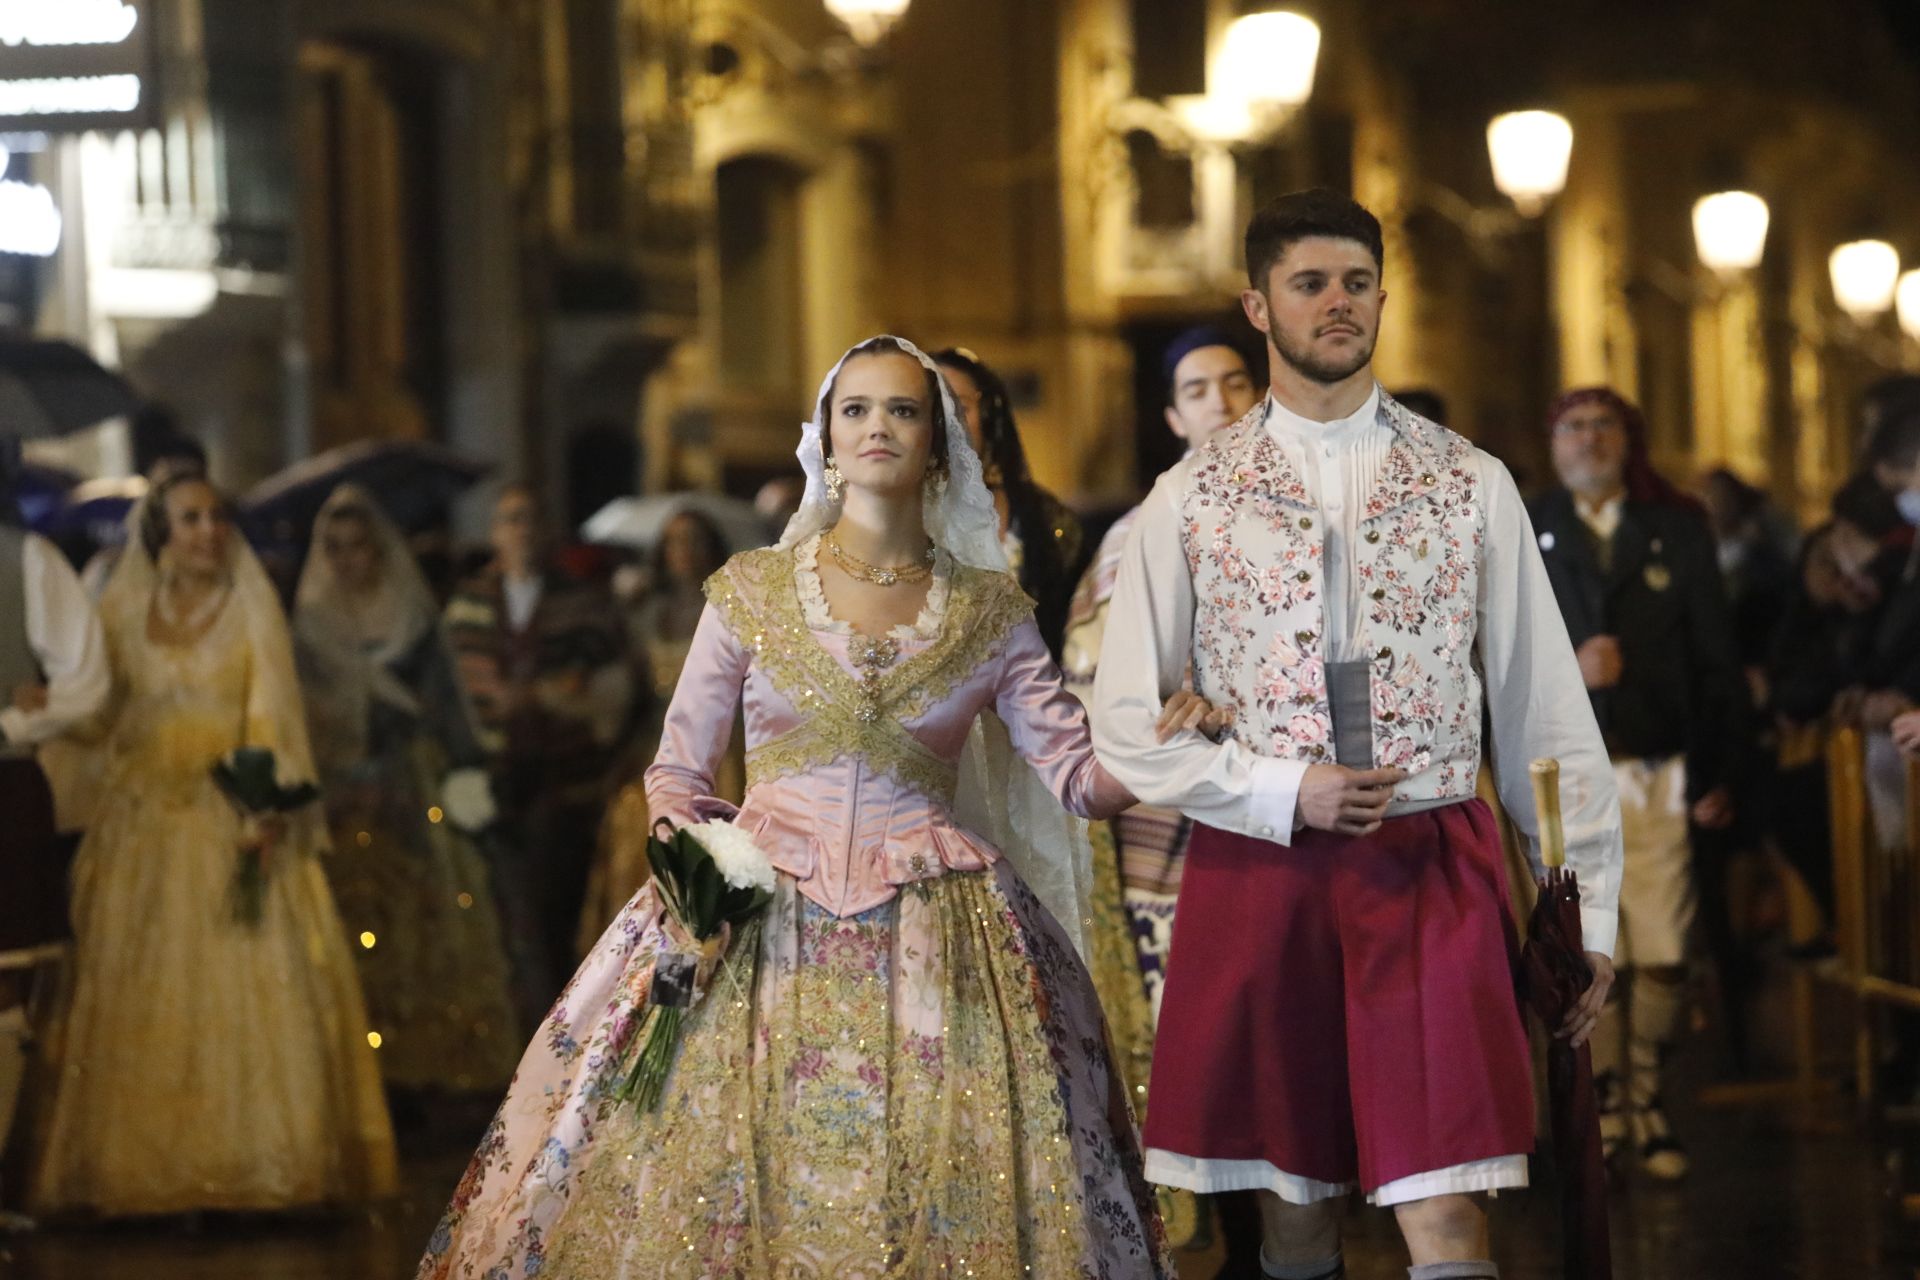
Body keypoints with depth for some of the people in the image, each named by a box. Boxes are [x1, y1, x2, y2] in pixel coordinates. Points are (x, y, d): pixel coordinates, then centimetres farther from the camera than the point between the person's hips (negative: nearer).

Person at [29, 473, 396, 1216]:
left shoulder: (252, 611, 3)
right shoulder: (123, 614, 9)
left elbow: (272, 715, -6)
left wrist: (264, 814, -21)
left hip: (232, 825, -2)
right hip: (143, 823, 2)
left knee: (250, 984, -8)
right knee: (139, 998, 1)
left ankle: (251, 1159, -4)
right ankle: (149, 1165, 6)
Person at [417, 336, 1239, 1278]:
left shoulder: (990, 610, 8)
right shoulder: (751, 591, 7)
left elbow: (1079, 776, 3)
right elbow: (678, 772, 11)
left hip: (930, 934, 0)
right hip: (759, 918, 0)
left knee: (937, 1195, -8)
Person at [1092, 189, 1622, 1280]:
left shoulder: (1472, 485, 6)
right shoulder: (1194, 498, 5)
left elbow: (1545, 707, 7)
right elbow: (1128, 726, 4)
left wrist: (1588, 908, 5)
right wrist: (1283, 792, -9)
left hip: (1433, 871, -1)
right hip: (1259, 868, 1)